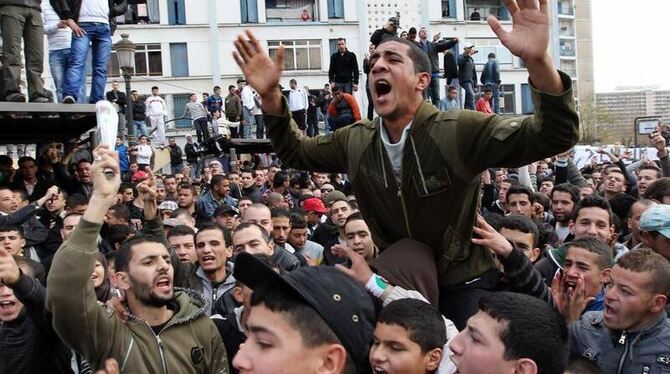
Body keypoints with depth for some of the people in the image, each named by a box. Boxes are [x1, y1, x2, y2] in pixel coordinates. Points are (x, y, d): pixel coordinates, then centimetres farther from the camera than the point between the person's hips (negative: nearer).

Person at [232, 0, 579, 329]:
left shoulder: (460, 132, -21)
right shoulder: (355, 141, -4)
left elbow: (554, 137, -27)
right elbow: (296, 152, 12)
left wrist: (538, 62, -46)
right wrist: (270, 95, -7)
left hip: (462, 286, -4)